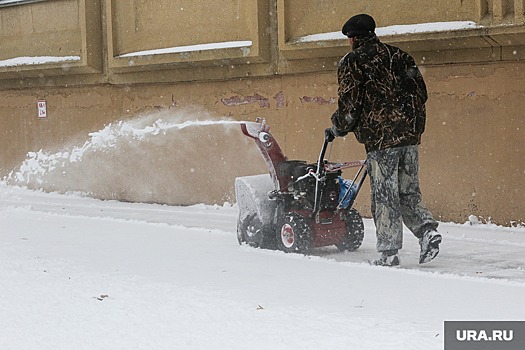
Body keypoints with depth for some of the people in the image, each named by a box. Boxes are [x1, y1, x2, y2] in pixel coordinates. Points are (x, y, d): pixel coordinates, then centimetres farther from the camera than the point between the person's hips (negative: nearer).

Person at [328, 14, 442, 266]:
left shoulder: (352, 62, -1)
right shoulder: (398, 55, 16)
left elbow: (349, 104, -5)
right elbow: (420, 92, 15)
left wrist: (337, 129, 12)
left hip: (380, 138, -6)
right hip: (410, 133, 6)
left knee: (384, 196, -1)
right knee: (408, 192, 13)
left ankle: (389, 252, 0)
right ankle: (426, 229, -8)